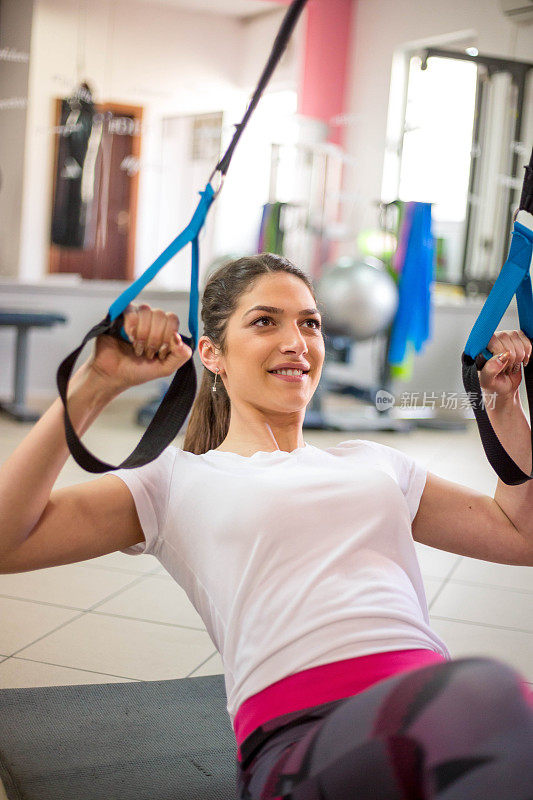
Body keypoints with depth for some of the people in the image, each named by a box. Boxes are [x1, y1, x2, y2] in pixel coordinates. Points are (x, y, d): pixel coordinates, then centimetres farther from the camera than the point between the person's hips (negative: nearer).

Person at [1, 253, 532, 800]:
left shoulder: (373, 463, 29)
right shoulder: (179, 481, 15)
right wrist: (95, 385, -1)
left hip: (433, 690, 5)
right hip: (301, 729, -5)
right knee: (487, 702, -38)